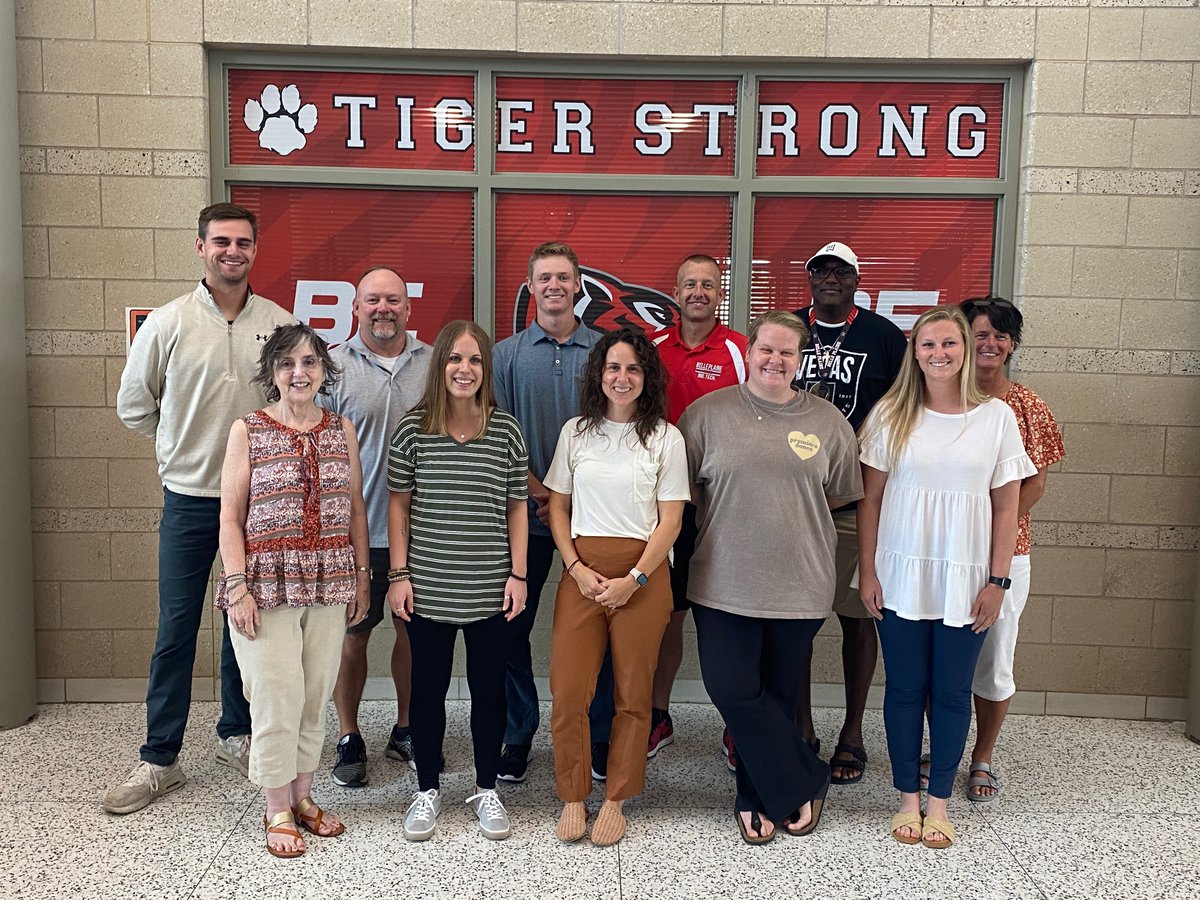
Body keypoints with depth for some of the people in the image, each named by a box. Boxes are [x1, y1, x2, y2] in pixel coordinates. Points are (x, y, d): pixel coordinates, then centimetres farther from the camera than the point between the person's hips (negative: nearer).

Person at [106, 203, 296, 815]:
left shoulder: (279, 324, 1)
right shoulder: (168, 322, -2)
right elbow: (133, 404, 8)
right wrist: (184, 447, 9)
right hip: (190, 498, -1)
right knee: (176, 630, 2)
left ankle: (237, 735, 29)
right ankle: (160, 760, 14)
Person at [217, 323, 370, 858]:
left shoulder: (342, 430, 7)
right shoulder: (248, 431, -2)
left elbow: (355, 509, 11)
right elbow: (230, 516, -3)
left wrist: (362, 576, 8)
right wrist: (237, 587, -10)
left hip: (329, 583, 3)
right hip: (267, 581, -3)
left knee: (316, 695, 9)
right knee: (278, 697, -1)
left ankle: (301, 796, 26)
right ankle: (278, 811, 16)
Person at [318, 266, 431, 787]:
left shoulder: (433, 363, 5)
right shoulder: (334, 365, -3)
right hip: (355, 528, -2)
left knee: (413, 629, 13)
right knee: (352, 633, 7)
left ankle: (405, 730, 30)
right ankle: (348, 739, 23)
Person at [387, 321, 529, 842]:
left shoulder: (505, 431, -1)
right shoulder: (413, 430, -3)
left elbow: (517, 507, 4)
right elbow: (398, 504, 2)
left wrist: (518, 574, -1)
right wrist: (399, 573, -2)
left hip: (490, 591, 1)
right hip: (428, 589, 0)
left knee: (489, 688, 10)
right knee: (428, 688, 11)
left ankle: (486, 790, 27)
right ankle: (427, 791, 28)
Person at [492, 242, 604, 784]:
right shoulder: (508, 354, 6)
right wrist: (540, 494, -10)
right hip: (526, 511, 1)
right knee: (512, 626, 4)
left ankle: (600, 736, 18)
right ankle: (517, 736, 19)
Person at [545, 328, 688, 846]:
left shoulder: (665, 438, 2)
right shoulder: (576, 432, 7)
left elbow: (670, 520, -1)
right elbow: (557, 507, 8)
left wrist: (634, 579, -11)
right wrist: (577, 568, -5)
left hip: (643, 575, -1)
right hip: (582, 572, 1)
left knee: (633, 693, 5)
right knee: (568, 691, -2)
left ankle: (615, 801, 19)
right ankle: (573, 798, 15)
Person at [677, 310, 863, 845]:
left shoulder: (826, 421, 5)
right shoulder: (708, 413, 1)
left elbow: (843, 493, 14)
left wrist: (791, 512, 7)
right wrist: (727, 514, 2)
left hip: (799, 585, 1)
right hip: (724, 584, 0)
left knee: (777, 696, 8)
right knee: (732, 690, -4)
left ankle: (757, 800, 28)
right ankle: (806, 783, 15)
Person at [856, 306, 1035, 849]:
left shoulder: (996, 416, 0)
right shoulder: (891, 415, 0)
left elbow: (1006, 507, 2)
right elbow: (870, 498, 2)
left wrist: (997, 581, -2)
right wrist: (867, 571, -3)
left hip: (966, 578, 0)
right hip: (902, 575, 0)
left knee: (952, 691, 7)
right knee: (904, 688, 8)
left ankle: (939, 801, 22)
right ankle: (908, 798, 22)